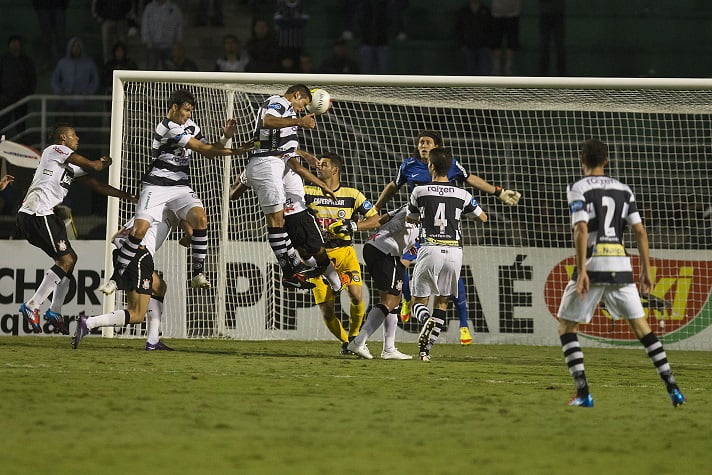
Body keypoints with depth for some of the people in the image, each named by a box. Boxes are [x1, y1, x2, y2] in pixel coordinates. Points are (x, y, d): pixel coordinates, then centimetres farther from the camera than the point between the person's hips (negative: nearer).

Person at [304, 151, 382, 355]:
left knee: (357, 296, -21)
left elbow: (374, 220, 1)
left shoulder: (352, 195, 1)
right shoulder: (307, 193, 4)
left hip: (344, 252, -1)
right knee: (327, 312, -5)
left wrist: (352, 226, -15)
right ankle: (345, 342, 20)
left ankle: (354, 336, 5)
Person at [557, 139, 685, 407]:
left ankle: (583, 393, -5)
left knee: (566, 327, 8)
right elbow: (640, 232, 8)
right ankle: (672, 388, 4)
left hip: (593, 264, -4)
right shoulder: (623, 190, 13)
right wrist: (646, 271, 13)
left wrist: (581, 270, -18)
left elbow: (582, 230, -14)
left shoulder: (578, 189, -1)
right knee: (641, 327, 13)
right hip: (621, 265, 4)